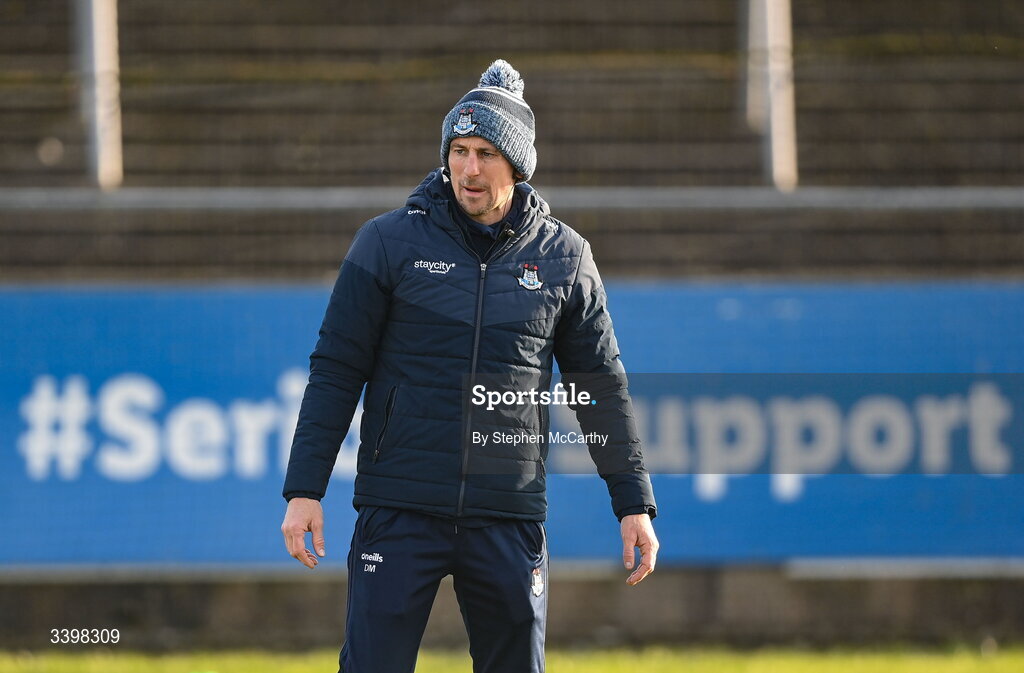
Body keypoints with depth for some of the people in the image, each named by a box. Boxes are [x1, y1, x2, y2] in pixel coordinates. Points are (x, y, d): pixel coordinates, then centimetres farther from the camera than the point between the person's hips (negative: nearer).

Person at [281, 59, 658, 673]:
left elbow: (602, 386, 12)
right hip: (400, 509, -2)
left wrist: (634, 504, 10)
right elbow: (336, 370, 2)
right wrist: (305, 490, -4)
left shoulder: (564, 257, 6)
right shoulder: (390, 242, 1)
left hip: (510, 518, 2)